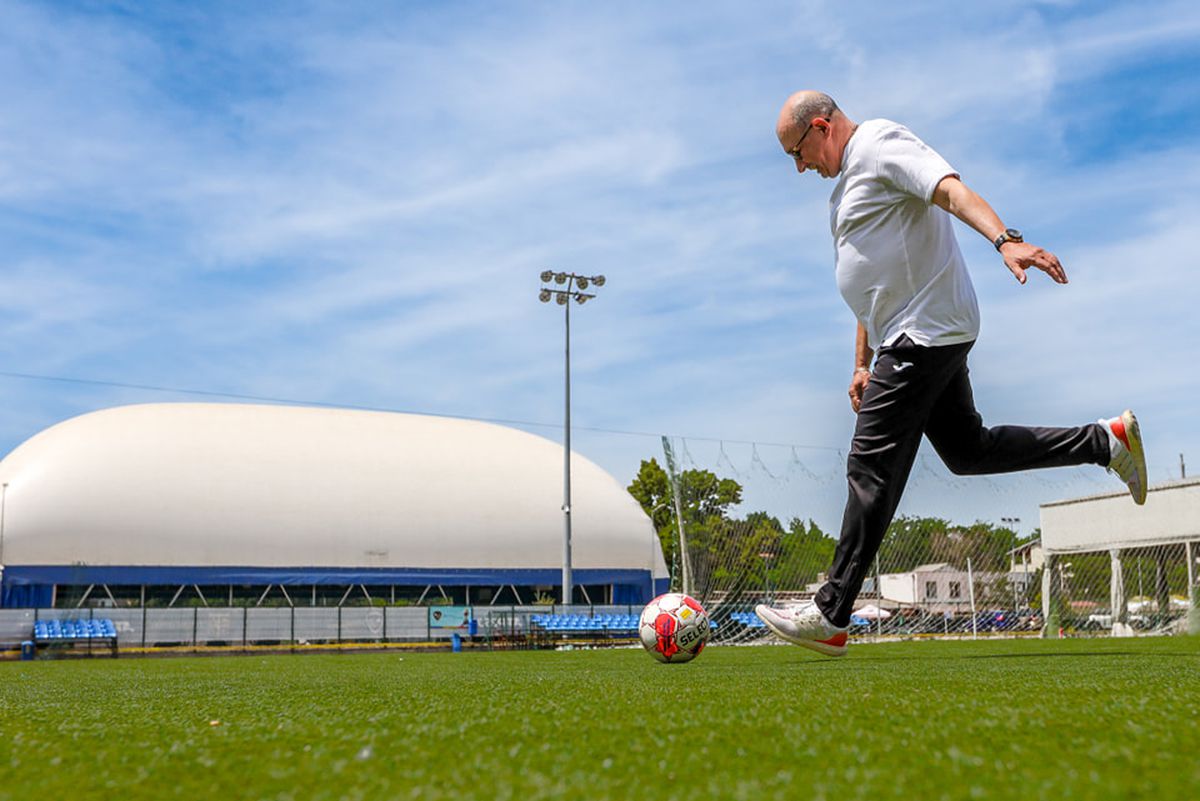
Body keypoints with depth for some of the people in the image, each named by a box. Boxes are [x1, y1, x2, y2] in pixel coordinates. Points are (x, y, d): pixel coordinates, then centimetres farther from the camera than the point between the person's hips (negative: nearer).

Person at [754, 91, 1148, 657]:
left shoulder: (880, 144, -7)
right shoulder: (847, 182, 23)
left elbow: (952, 190, -25)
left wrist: (1005, 239, -41)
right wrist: (863, 365, 23)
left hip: (926, 332, -11)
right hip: (917, 337, 11)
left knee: (870, 468, -11)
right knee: (968, 451, 16)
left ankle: (829, 617, -7)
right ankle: (1107, 441, 22)